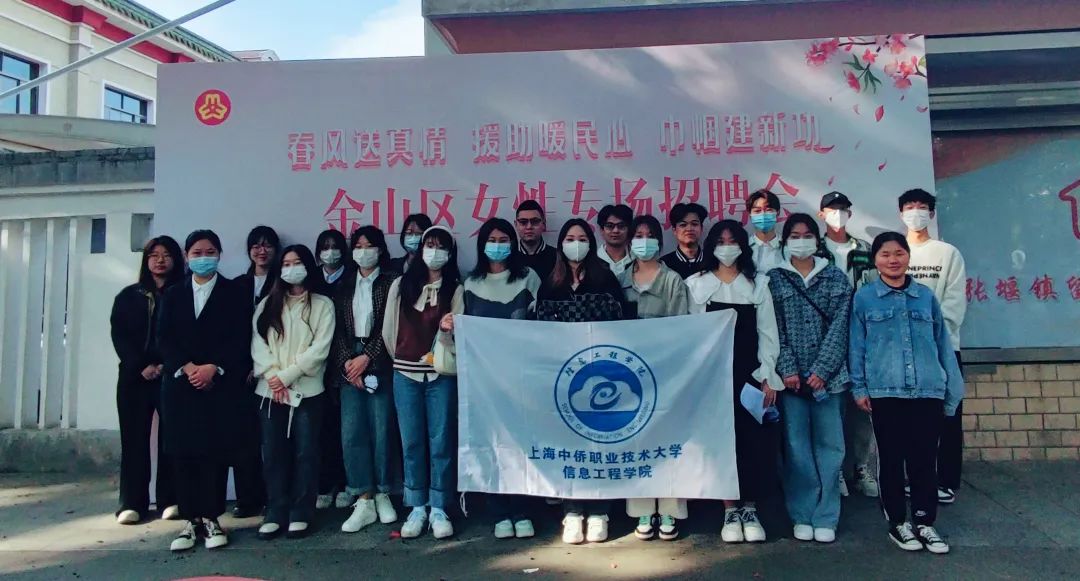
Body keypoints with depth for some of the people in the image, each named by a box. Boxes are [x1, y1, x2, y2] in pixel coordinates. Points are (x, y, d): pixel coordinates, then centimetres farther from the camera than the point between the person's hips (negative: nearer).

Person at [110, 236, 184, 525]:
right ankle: (132, 503, 7)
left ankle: (170, 499, 3)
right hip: (135, 376, 2)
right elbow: (119, 335, 4)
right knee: (134, 439, 2)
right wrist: (142, 366, -9)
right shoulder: (129, 295, 13)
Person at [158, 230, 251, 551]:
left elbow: (241, 338, -3)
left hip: (221, 383, -2)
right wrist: (187, 368, -10)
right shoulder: (173, 294, 14)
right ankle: (190, 520, 8)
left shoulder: (235, 293, 5)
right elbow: (164, 337, 5)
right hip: (180, 383, 3)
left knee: (216, 451, -2)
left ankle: (211, 518, 6)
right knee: (183, 452, 1)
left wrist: (213, 368, -14)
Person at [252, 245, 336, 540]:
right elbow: (258, 342, 4)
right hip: (270, 390, 3)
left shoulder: (322, 304, 3)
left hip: (306, 390, -3)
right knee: (273, 453, 5)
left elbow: (319, 348, -7)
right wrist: (271, 376, -11)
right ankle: (275, 513, 14)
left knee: (305, 452, 1)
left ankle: (300, 514, 10)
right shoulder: (268, 304, 14)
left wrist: (286, 376, -12)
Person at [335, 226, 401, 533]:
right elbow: (338, 327, 9)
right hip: (349, 364, 4)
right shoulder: (344, 285, 15)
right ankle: (363, 500, 6)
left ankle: (382, 495, 14)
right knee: (352, 432, -1)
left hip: (380, 363, -3)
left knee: (382, 430, 0)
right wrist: (347, 361, -4)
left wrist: (367, 358, -10)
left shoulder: (392, 282, 2)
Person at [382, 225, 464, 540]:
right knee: (411, 442, 6)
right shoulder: (401, 285, 9)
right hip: (405, 374, 2)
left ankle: (438, 508, 11)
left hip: (441, 374, -2)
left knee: (441, 441, 1)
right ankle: (417, 507, 17)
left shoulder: (455, 289, 4)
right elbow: (389, 329, 12)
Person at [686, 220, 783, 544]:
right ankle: (730, 510, 11)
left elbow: (767, 333, 5)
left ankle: (750, 509, 13)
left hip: (751, 373, 1)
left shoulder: (758, 284, 8)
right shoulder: (696, 284, 6)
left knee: (754, 438, 0)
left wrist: (767, 377, -3)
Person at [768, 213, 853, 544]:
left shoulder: (836, 279, 8)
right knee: (797, 448, 2)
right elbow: (774, 330, 0)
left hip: (828, 376, 1)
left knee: (829, 445, 3)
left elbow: (839, 328, 0)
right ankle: (802, 516, 12)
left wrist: (821, 370, -9)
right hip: (790, 377, -1)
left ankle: (826, 518, 12)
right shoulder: (774, 279, 6)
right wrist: (787, 370, -10)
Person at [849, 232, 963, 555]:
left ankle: (925, 523, 19)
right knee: (892, 459, 6)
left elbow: (943, 344, 13)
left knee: (925, 459, 6)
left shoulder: (926, 296, 9)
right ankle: (898, 522, 19)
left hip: (928, 392, 2)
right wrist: (859, 388, -2)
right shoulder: (863, 298, 3)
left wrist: (952, 391, 12)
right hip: (885, 392, -2)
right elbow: (856, 345, 3)